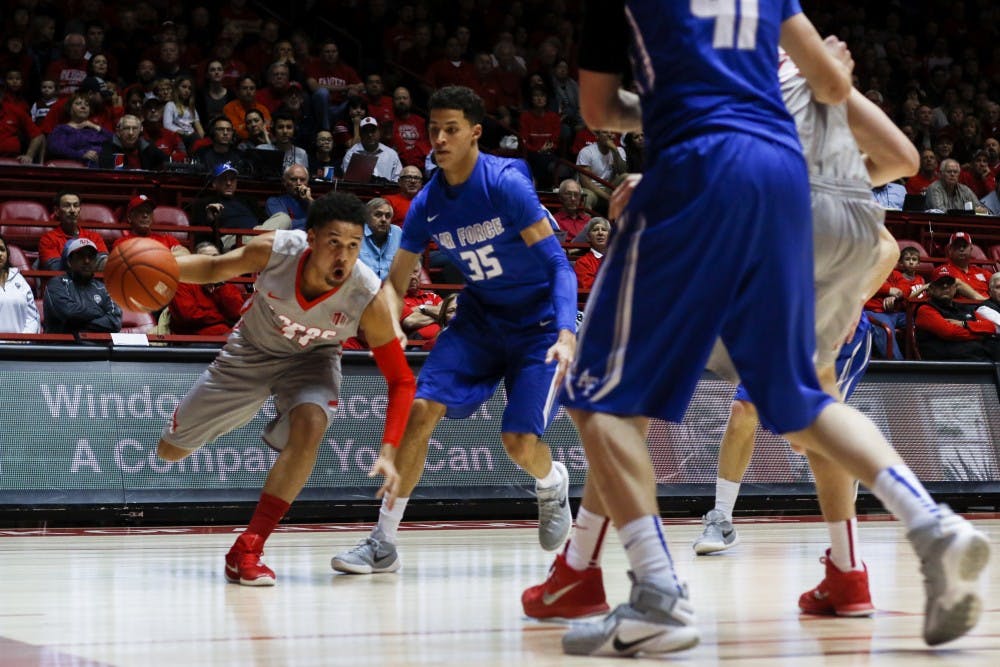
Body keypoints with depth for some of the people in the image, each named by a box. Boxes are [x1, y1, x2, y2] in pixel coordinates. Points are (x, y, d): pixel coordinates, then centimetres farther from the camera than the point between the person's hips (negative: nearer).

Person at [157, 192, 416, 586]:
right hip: (251, 349, 2)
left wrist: (388, 453, -36)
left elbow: (401, 380, -24)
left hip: (311, 359, -1)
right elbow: (216, 268, -11)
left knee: (310, 425, -34)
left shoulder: (370, 298, -33)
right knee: (170, 450, 8)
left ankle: (247, 550, -23)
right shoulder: (275, 250, -31)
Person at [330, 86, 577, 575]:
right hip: (478, 319, 5)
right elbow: (394, 286, 6)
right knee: (421, 409, -14)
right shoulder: (426, 204, -4)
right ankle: (383, 542, -5)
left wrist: (566, 333, -34)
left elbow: (557, 263, -21)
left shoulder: (506, 183, -20)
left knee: (520, 442, -17)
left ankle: (552, 484, 23)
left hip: (539, 323, -5)